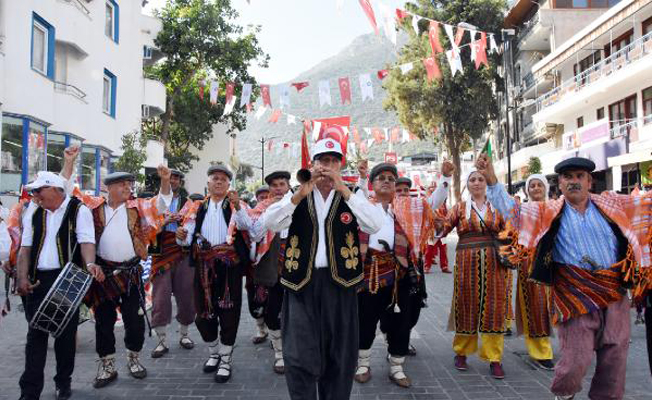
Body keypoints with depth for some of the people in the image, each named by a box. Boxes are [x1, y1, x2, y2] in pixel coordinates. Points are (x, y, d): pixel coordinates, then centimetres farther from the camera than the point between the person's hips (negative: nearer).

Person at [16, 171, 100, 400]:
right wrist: (22, 278, -2)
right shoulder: (33, 213, 12)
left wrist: (90, 264, -33)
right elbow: (25, 248, 11)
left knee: (66, 334, 7)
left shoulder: (78, 210, -3)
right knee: (35, 334, 4)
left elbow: (86, 241, -15)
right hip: (38, 281, 4)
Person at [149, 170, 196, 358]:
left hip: (184, 255, 1)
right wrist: (164, 222, -14)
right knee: (160, 298, -2)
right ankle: (162, 341, 9)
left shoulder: (189, 203, 11)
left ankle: (184, 334, 24)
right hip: (161, 255, -1)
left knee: (186, 296, 6)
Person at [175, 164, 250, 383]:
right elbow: (187, 239, 2)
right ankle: (213, 352, 35)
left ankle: (225, 361, 19)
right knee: (203, 313, 11)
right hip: (204, 267, 3)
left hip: (230, 266, -3)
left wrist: (238, 207, -28)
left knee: (228, 313, 4)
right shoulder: (198, 208, 10)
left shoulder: (236, 206, 2)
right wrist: (182, 236, -20)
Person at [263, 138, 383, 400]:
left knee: (339, 354, 10)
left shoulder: (352, 196, 6)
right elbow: (270, 223, -7)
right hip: (302, 280, 0)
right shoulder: (297, 196, 9)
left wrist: (344, 190, -16)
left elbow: (375, 225, -11)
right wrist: (300, 194, -18)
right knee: (299, 356, 1)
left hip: (339, 282, 0)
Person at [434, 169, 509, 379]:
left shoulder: (496, 207, 10)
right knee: (467, 305, 5)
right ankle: (461, 352, 22)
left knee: (493, 307, 2)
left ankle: (494, 358, 12)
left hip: (493, 262, 1)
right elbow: (442, 228, -3)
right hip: (467, 261, -1)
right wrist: (436, 215, -20)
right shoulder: (460, 208, 7)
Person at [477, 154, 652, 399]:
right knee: (575, 360, -5)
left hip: (614, 295, 3)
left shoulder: (611, 205, 10)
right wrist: (492, 181, -15)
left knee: (614, 361, 9)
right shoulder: (549, 213, 3)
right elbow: (511, 210, -4)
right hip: (575, 297, -3)